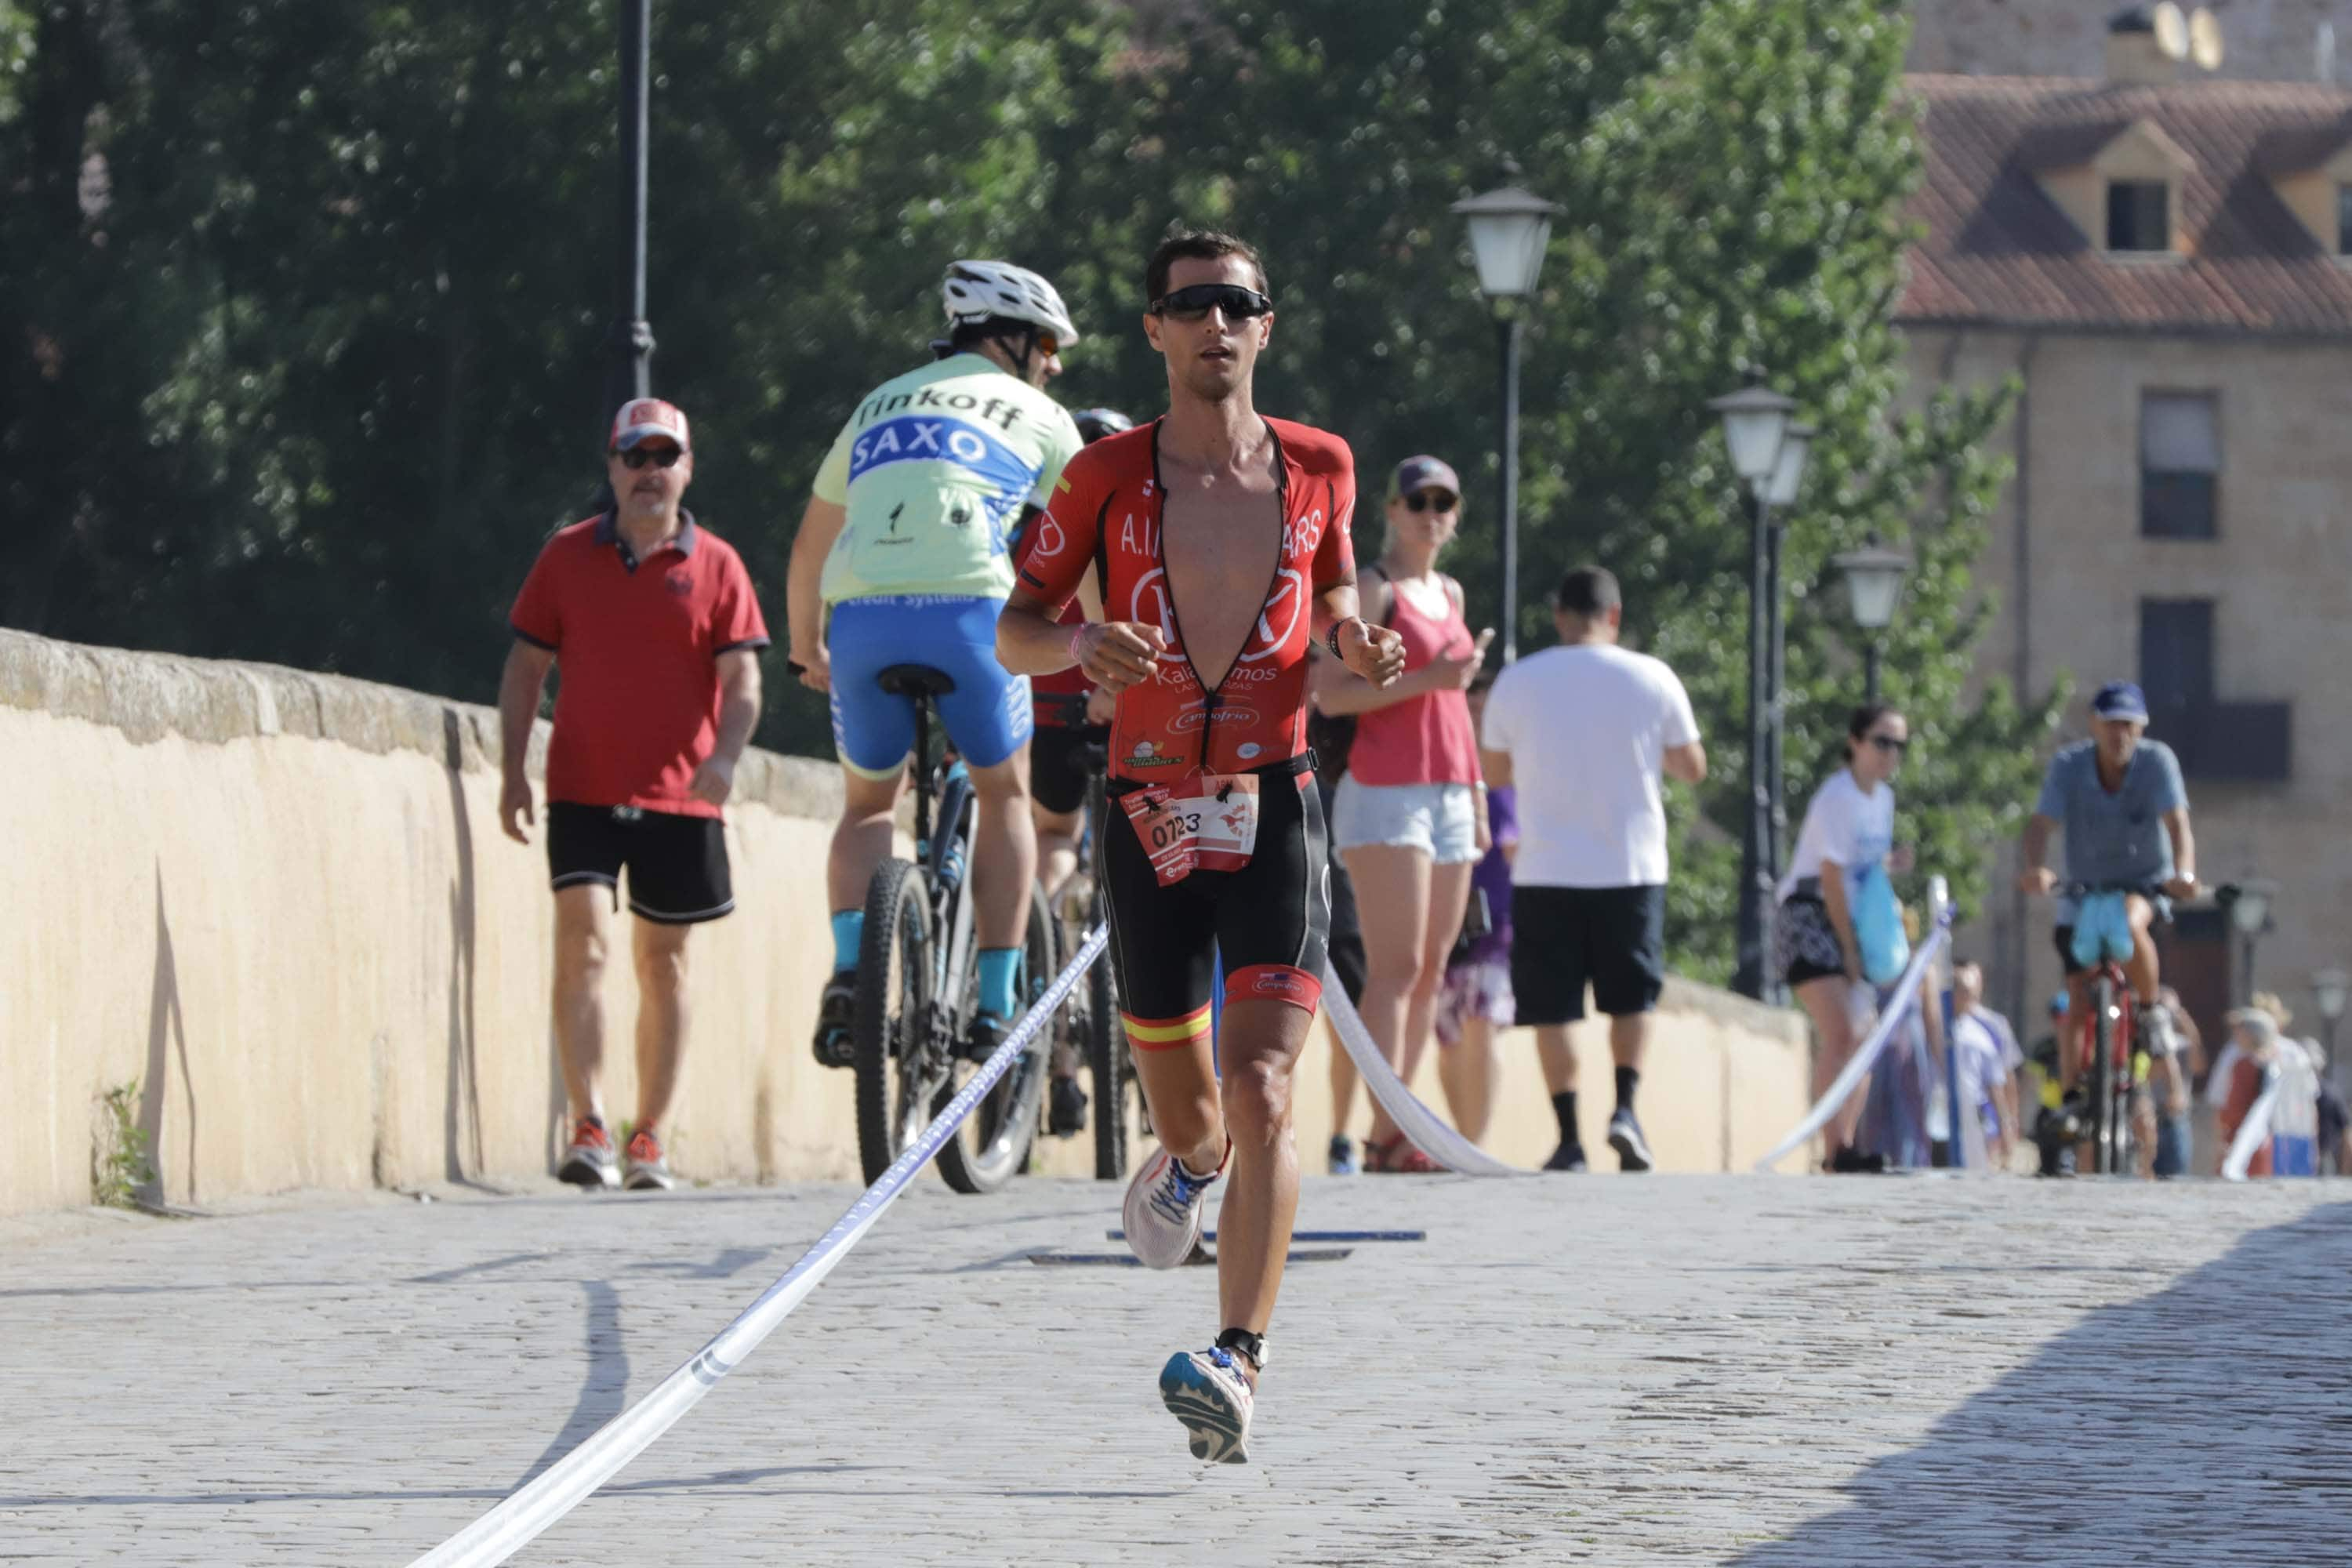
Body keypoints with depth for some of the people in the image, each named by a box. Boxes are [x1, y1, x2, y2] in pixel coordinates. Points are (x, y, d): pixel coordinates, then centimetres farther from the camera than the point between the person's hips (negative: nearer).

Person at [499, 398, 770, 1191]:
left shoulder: (715, 565, 2)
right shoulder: (568, 556, 5)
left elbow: (742, 678, -2)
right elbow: (526, 665, 9)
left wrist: (726, 752, -21)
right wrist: (513, 770, 1)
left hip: (679, 798, 0)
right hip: (584, 791, 0)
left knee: (662, 963, 8)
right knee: (582, 943, -15)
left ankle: (649, 1139, 15)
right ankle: (589, 1129, -18)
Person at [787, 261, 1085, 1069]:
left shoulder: (880, 406, 28)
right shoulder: (1038, 416, 17)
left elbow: (811, 545, 34)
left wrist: (806, 650, 46)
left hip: (861, 616, 3)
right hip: (968, 610, -3)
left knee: (870, 805, 22)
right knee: (1003, 794, 20)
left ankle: (849, 970, -4)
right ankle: (995, 1004, 10)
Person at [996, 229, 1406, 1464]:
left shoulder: (1318, 467, 5)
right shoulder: (1109, 476, 1)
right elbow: (1012, 631, 6)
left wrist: (1356, 644, -1)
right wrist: (1079, 643, -17)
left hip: (1272, 812, -1)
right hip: (1148, 815, 1)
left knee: (1260, 1094, -18)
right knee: (1187, 1112, 11)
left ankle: (1239, 1364, -25)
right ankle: (1188, 1162, 50)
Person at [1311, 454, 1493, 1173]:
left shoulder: (1450, 594, 19)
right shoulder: (1372, 590, -4)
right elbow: (1331, 694, -14)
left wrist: (1477, 801, 22)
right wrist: (1428, 678, -20)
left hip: (1448, 793, 8)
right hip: (1386, 791, -8)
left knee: (1432, 968, 4)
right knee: (1397, 967, -13)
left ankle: (1395, 1126, 6)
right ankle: (1387, 1134, -16)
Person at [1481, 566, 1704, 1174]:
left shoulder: (1517, 682, -1)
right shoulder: (1653, 679, -2)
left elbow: (1496, 772, 11)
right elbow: (1692, 768, 8)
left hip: (1545, 871, -1)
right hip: (1630, 867, 1)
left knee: (1552, 1010, 5)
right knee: (1630, 999, 15)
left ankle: (1569, 1136, 0)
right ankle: (1625, 1106, -5)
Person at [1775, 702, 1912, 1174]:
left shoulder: (1881, 797, 11)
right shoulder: (1838, 796, -15)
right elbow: (1831, 877, -17)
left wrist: (1891, 863, -4)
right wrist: (1849, 948, -16)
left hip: (1852, 924, 9)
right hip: (1811, 919, -9)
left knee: (1858, 1039, 5)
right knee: (1840, 1033, -20)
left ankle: (1845, 1146, 10)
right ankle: (1834, 1149, -24)